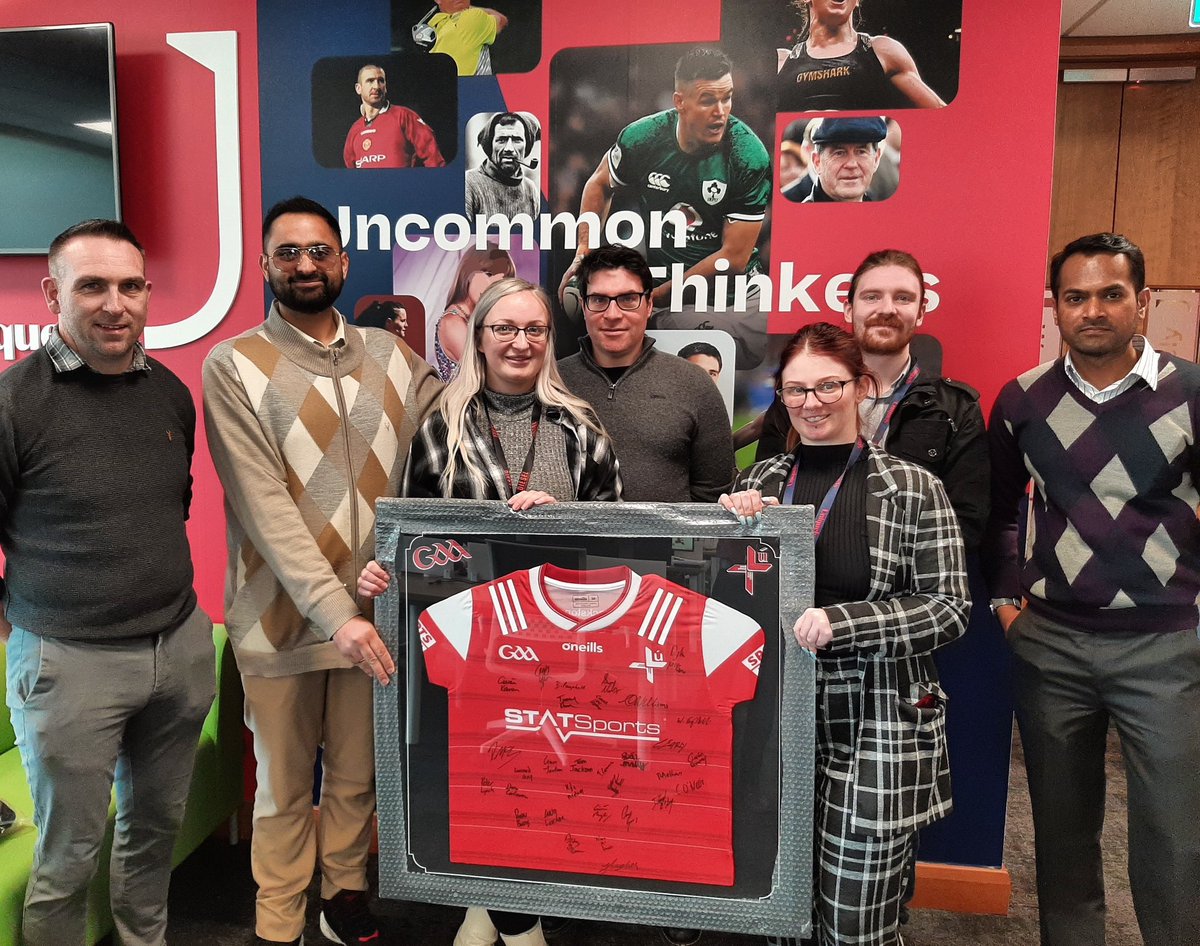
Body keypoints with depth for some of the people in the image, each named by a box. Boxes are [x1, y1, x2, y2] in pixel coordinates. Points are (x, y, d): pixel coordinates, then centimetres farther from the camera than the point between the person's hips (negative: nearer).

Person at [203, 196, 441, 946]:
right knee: (285, 786, 14)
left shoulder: (391, 357, 5)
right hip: (284, 614, -3)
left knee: (358, 774, 17)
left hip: (375, 607, 3)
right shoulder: (234, 367, -6)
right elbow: (264, 506, -15)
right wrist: (333, 609, -22)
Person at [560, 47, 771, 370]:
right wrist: (584, 253, 5)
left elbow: (734, 258, -12)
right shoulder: (643, 137, -5)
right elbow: (600, 184, 18)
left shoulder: (749, 155, -13)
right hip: (657, 272, 1)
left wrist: (657, 296, -13)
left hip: (731, 286, 0)